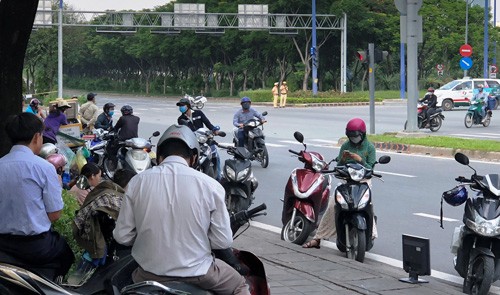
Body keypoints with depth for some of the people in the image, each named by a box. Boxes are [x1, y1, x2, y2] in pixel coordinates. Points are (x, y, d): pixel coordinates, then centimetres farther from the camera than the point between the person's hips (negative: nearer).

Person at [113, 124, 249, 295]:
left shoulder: (138, 182, -7)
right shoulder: (209, 185, -11)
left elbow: (122, 236, -3)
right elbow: (222, 241, -8)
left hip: (150, 274, 2)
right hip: (197, 274, -1)